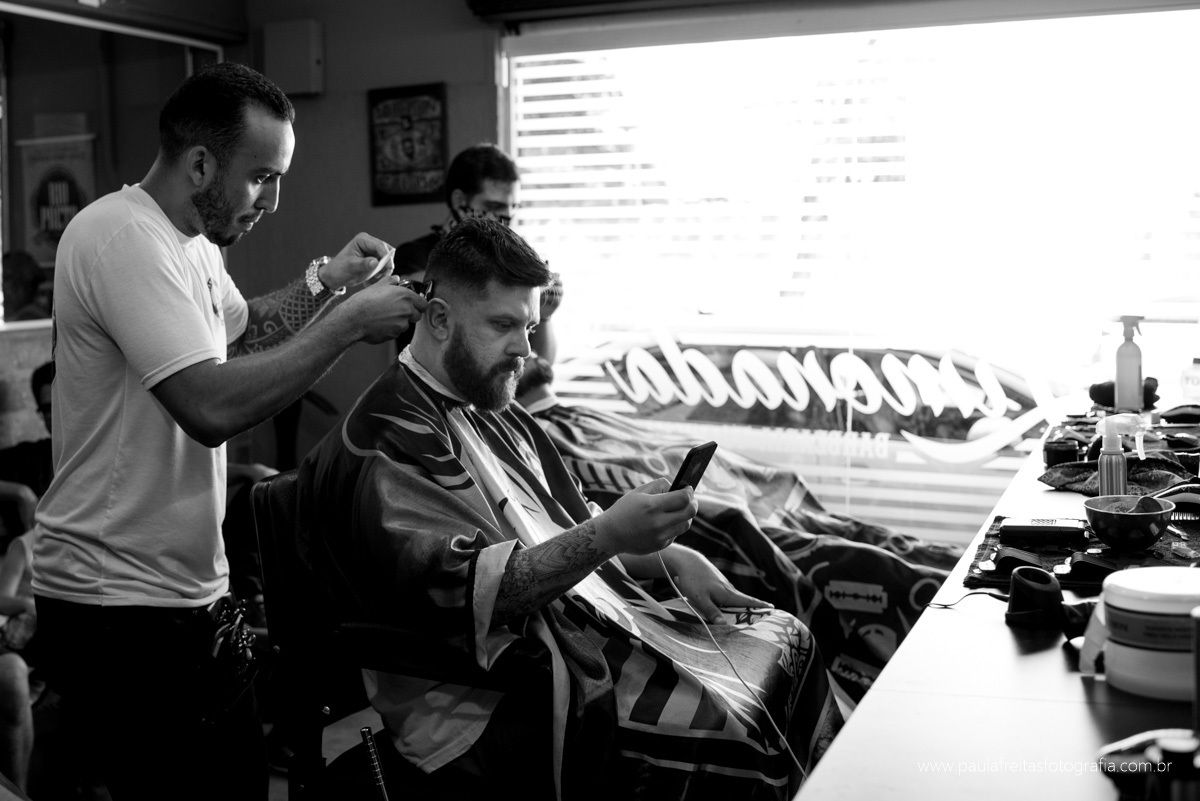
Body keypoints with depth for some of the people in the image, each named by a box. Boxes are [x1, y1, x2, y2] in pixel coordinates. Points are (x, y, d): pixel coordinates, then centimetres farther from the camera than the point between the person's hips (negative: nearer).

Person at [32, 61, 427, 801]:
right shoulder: (122, 237, -21)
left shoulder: (192, 239, 9)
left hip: (189, 587, 9)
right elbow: (213, 406, -30)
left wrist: (324, 282, 7)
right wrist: (349, 322, -22)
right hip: (122, 608, -9)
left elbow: (237, 335, 23)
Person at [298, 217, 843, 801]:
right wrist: (609, 535, -31)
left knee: (786, 643, 2)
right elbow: (464, 590, -23)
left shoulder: (496, 414, 18)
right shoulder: (390, 440, -13)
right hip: (494, 703, -9)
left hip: (585, 628, 10)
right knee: (722, 731, -24)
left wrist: (672, 558, 7)